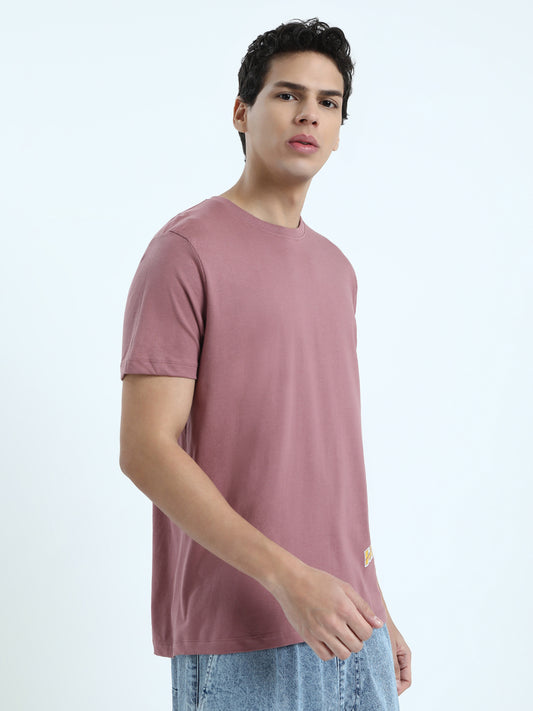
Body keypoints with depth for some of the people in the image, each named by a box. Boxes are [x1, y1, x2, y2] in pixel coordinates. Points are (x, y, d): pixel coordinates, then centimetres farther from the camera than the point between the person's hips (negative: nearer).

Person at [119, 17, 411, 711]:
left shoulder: (335, 267, 14)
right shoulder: (186, 250, -9)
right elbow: (146, 450, -16)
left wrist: (376, 606, 15)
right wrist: (288, 576, -21)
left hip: (346, 621, 7)